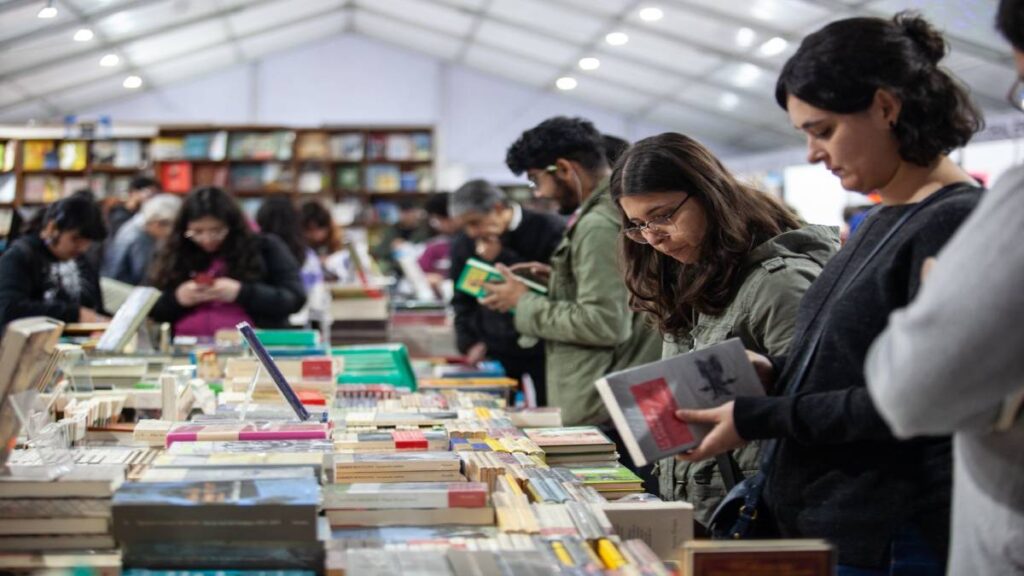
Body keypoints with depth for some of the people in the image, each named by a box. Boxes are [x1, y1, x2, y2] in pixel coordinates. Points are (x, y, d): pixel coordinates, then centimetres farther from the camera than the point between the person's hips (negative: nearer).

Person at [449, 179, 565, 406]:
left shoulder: (550, 230, -6)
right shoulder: (464, 243, 8)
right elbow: (462, 299, 17)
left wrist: (503, 258, -16)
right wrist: (470, 342, 4)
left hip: (544, 351, -3)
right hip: (494, 353, 3)